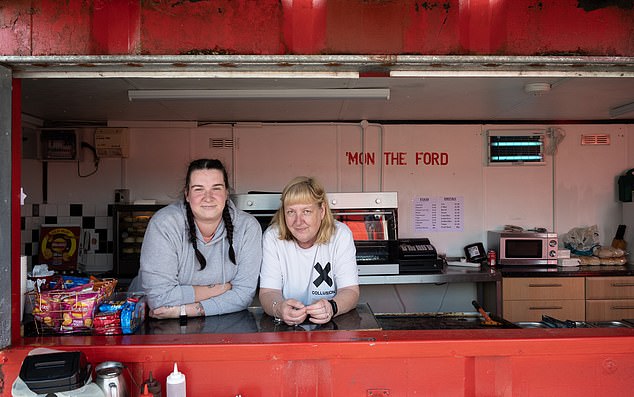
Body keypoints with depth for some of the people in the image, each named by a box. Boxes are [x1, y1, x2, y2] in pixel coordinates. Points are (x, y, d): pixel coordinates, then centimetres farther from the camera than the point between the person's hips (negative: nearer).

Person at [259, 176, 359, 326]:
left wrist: (332, 307, -32)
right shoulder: (272, 237, -7)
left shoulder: (341, 234, -8)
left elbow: (350, 291, -10)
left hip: (332, 324, 0)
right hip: (285, 326, 0)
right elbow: (268, 292, -10)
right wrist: (278, 309, -32)